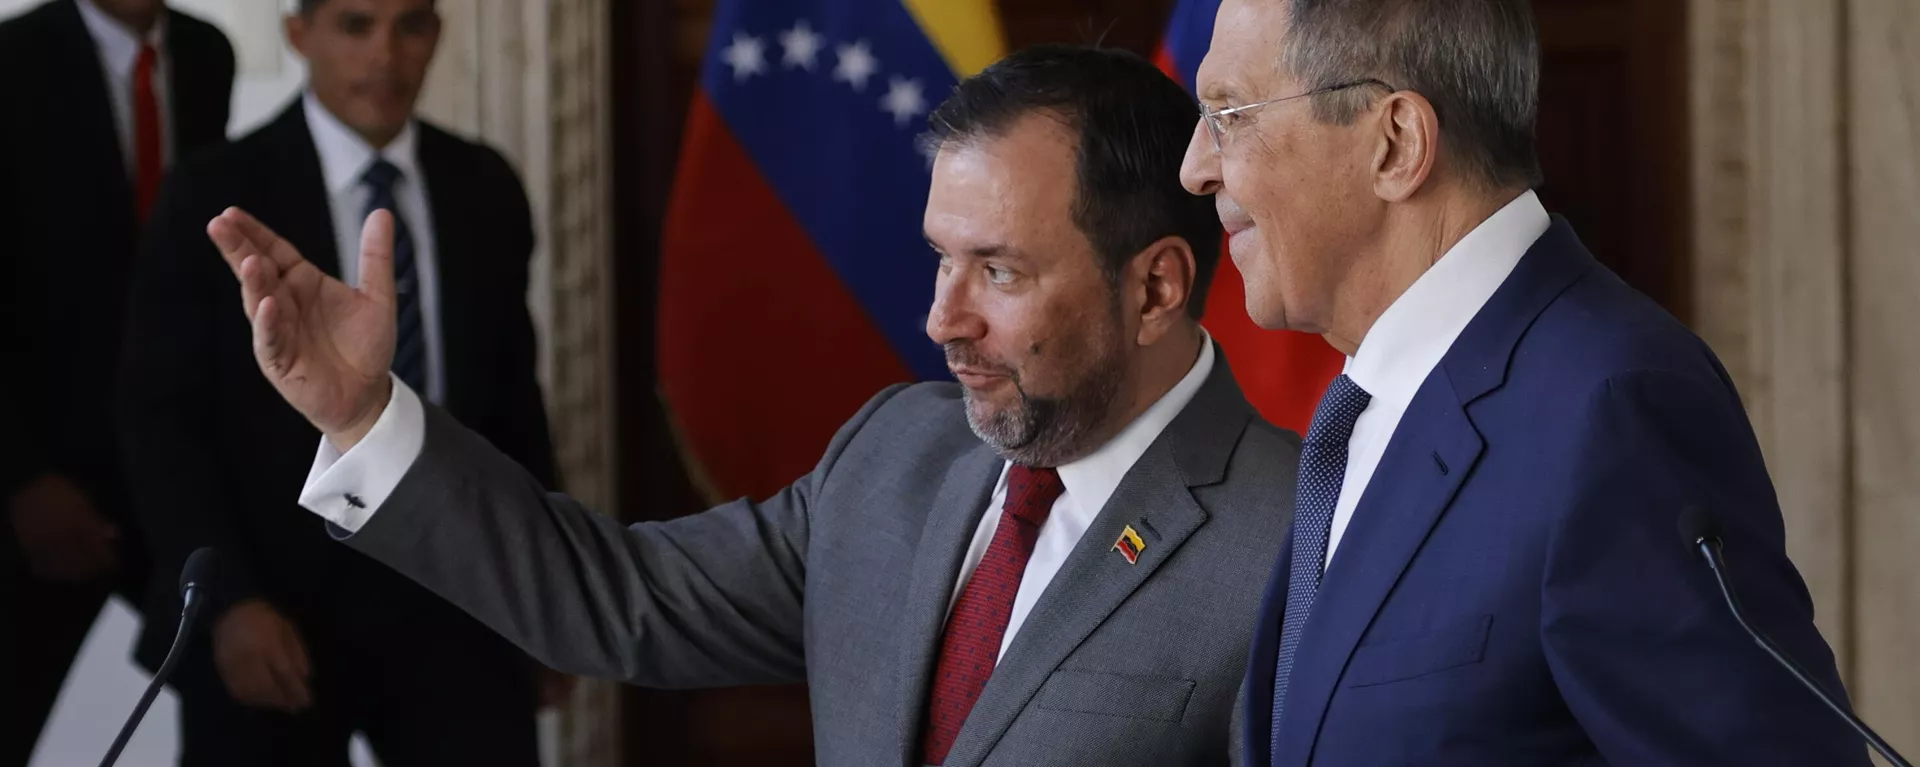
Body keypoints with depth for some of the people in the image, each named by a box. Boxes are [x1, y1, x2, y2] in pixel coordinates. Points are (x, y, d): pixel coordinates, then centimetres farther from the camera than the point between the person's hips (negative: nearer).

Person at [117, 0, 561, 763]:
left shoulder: (485, 190, 7)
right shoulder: (214, 199, -6)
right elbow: (161, 422, -7)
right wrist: (229, 601, -16)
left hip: (453, 597, 3)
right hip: (277, 605, -3)